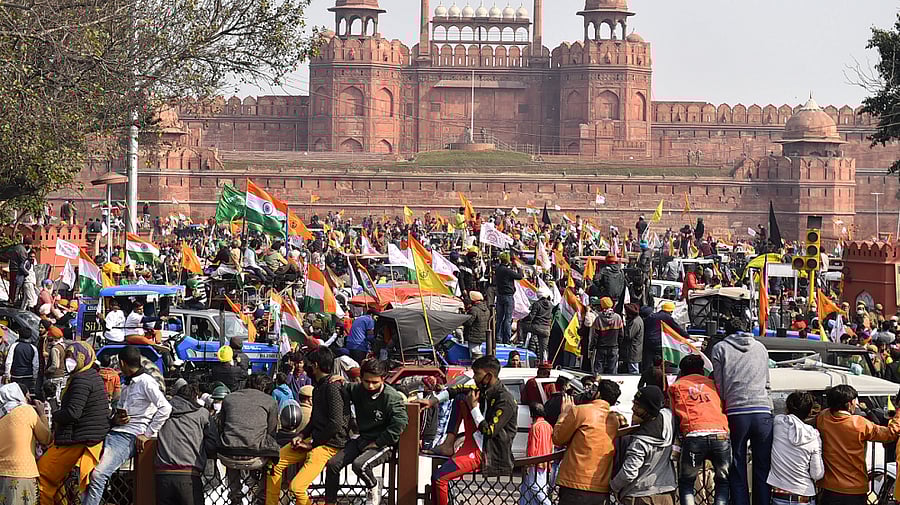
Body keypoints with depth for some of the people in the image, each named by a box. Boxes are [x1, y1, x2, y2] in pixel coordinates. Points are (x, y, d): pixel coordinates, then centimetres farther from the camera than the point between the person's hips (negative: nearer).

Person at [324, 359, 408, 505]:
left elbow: (398, 425, -25)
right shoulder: (357, 390, 3)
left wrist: (376, 443, -21)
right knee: (332, 464, -8)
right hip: (362, 440, 7)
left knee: (359, 465, -32)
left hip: (382, 444, -7)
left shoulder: (393, 398, -16)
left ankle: (374, 488, -1)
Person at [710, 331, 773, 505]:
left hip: (736, 413, -2)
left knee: (737, 473, 3)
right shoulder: (761, 348, 14)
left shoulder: (720, 348, 3)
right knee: (762, 470, 5)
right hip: (763, 412, 2)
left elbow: (719, 385, 2)